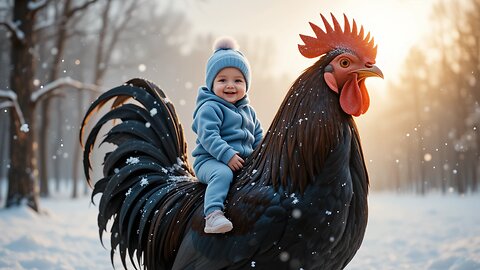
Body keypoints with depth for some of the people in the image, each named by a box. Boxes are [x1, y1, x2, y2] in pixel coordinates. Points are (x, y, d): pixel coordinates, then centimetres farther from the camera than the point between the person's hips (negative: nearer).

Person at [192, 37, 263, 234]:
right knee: (223, 174, -38)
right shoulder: (209, 108, -6)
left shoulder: (248, 111, 20)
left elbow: (258, 137, 27)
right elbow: (208, 136, -18)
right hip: (211, 160, -8)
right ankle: (213, 215, -49)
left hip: (244, 162, 8)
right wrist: (227, 155, -28)